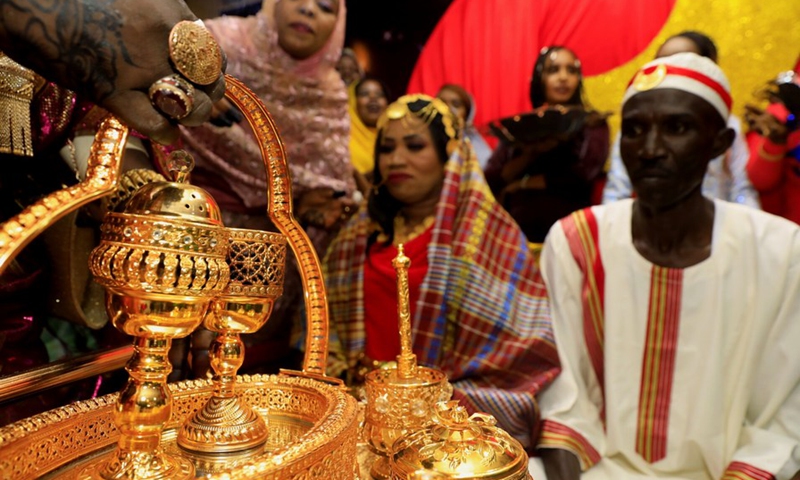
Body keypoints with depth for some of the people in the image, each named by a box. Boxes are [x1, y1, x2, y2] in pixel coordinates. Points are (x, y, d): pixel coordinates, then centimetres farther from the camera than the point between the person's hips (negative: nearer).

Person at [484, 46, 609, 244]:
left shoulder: (592, 122, 6)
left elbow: (585, 174, -8)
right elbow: (491, 180, 2)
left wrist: (523, 183, -3)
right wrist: (531, 154, -12)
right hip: (517, 226, 1)